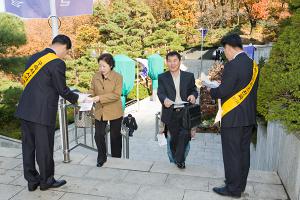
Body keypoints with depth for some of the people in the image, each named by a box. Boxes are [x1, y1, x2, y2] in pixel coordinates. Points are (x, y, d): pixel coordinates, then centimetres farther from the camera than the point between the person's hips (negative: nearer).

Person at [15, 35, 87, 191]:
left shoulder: (34, 57, 12)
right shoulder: (57, 63, -12)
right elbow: (62, 89, -9)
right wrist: (77, 98, 9)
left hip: (25, 110, 8)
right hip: (42, 113, -8)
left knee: (28, 146, 14)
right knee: (44, 148, 7)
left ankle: (32, 180, 27)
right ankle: (46, 181, 23)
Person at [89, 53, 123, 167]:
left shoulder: (118, 77, -13)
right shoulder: (96, 77, -1)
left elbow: (116, 95, -20)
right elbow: (92, 91, 5)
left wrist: (100, 98, -28)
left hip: (114, 112, -2)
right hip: (100, 111, 3)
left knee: (115, 136, 12)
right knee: (98, 135, -1)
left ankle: (116, 159, 33)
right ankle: (101, 157, 23)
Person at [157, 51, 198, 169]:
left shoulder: (189, 76, 9)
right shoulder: (162, 77, 6)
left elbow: (194, 90, 13)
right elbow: (160, 92, -6)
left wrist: (193, 95, -12)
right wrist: (164, 99, -30)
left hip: (185, 111, 0)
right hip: (171, 112, 0)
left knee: (185, 134, -19)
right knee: (174, 138, 7)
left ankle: (179, 159, 2)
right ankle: (176, 159, 32)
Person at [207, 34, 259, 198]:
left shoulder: (233, 65, -18)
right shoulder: (252, 64, 9)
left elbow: (223, 91, -20)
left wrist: (211, 91, 0)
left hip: (233, 117, -8)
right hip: (249, 116, 8)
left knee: (231, 153, 3)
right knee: (243, 151, 16)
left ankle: (233, 188, 14)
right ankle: (240, 184, 30)